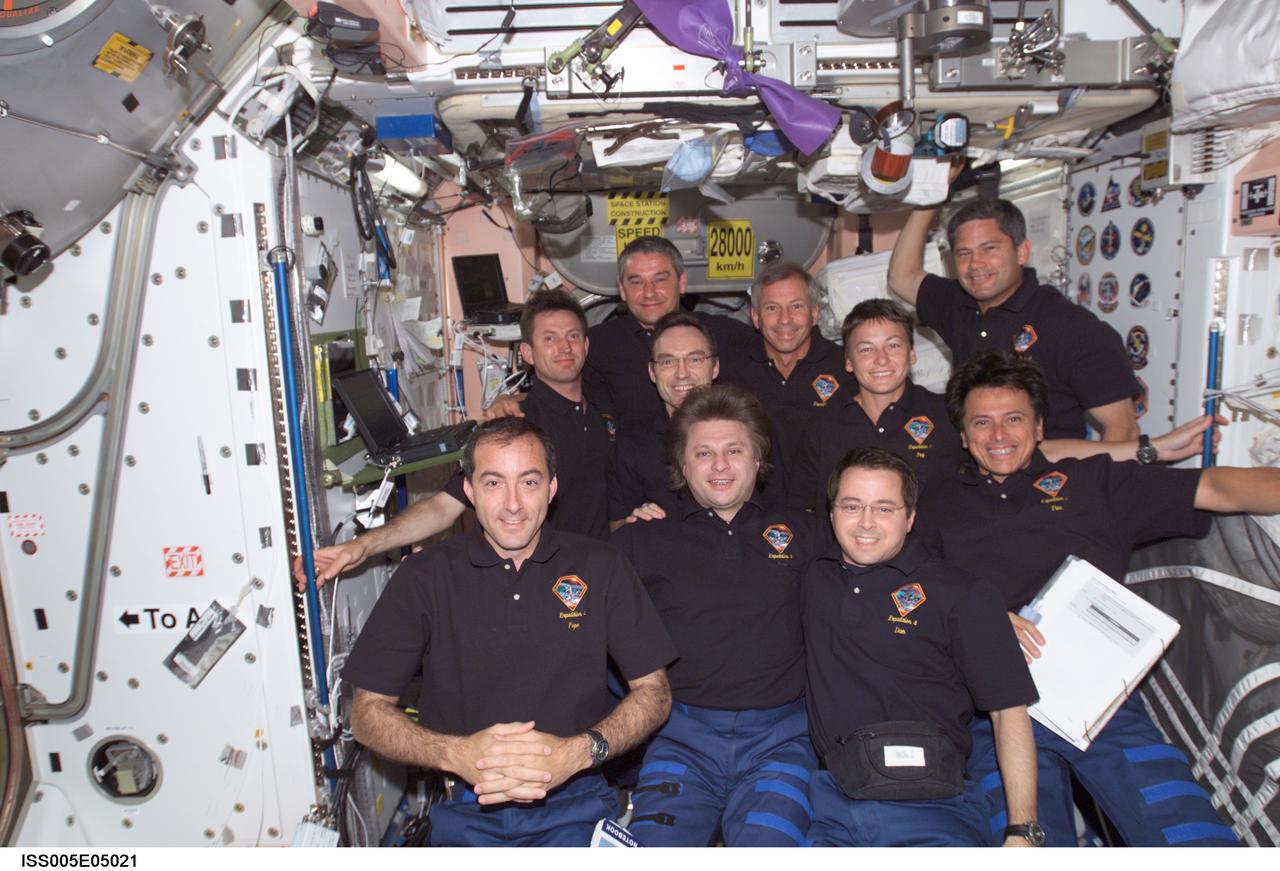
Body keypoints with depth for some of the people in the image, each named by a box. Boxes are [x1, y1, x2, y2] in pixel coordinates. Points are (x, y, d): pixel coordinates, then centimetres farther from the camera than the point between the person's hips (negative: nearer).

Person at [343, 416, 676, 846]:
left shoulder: (600, 567, 5)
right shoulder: (423, 577, 4)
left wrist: (579, 751, -13)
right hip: (467, 807, 1)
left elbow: (654, 691, 6)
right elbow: (367, 713, 4)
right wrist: (456, 754, -15)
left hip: (574, 798, 0)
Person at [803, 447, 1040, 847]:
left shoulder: (961, 593, 6)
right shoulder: (812, 579, 14)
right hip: (832, 801, 1)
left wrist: (1022, 831, -4)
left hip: (931, 806, -1)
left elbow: (1009, 710, 3)